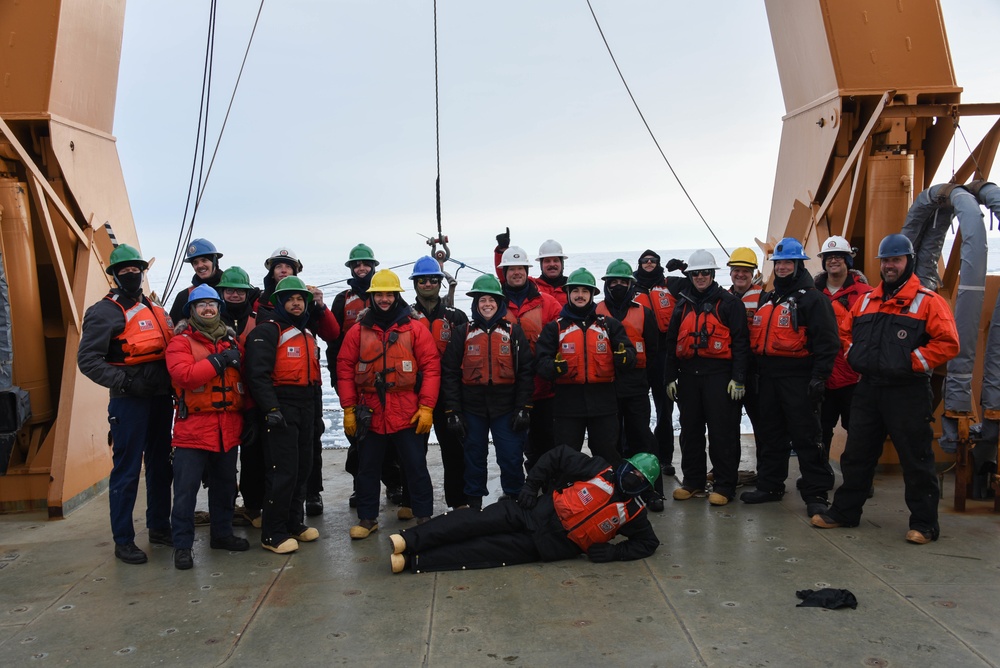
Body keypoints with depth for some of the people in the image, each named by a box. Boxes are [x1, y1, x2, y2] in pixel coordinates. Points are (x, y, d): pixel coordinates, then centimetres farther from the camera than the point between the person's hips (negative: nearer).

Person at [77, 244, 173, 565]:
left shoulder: (155, 310, 16)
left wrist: (173, 383, 8)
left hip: (161, 399, 7)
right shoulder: (105, 312, -5)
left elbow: (171, 348, 24)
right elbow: (88, 359, -12)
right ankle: (123, 540, 9)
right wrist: (123, 381, -20)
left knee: (161, 465, 14)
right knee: (127, 470, -2)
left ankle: (159, 527, 28)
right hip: (129, 402, -7)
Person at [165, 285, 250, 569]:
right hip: (193, 428, -5)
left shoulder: (231, 341, 14)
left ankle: (222, 533, 31)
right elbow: (183, 374, -21)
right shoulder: (181, 342, -2)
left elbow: (242, 379, 17)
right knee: (186, 489, -3)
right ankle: (182, 546, 7)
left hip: (228, 428, 5)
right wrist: (218, 361, -18)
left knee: (225, 485, 16)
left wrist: (246, 413, 10)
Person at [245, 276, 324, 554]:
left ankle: (294, 523, 25)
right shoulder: (267, 331, -8)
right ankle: (273, 534, 0)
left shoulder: (307, 333, 18)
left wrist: (316, 408, 21)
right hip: (281, 408, -8)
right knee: (283, 471, -9)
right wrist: (271, 409, -23)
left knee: (302, 468, 12)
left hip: (306, 408, 8)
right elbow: (258, 374, -17)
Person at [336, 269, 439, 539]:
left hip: (408, 415, -2)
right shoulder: (358, 331, 3)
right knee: (367, 469, 13)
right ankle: (367, 518, 27)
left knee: (416, 467, 6)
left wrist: (426, 407, -9)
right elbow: (345, 370, 4)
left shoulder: (415, 329, -1)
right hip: (369, 415, 2)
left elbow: (431, 368, -4)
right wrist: (348, 409, -1)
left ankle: (424, 517, 19)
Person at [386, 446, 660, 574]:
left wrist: (613, 552, -7)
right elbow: (557, 456, 0)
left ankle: (412, 560, -17)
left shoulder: (634, 513, 0)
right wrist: (531, 485, -6)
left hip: (551, 547, -1)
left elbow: (648, 542, 9)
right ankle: (408, 539, -20)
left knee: (488, 550, -14)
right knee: (489, 519, -19)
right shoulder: (602, 470, -3)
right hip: (541, 512, 1)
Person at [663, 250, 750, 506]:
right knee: (690, 431, 10)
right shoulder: (683, 305, 15)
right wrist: (670, 376, 10)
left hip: (719, 374, -5)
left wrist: (738, 378, -12)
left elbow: (740, 341, -5)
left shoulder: (729, 303, 0)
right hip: (688, 374, 5)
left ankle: (724, 486, 7)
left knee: (722, 432, -2)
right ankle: (693, 482, 20)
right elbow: (672, 342, 16)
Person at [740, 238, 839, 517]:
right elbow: (756, 337, 22)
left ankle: (816, 493, 3)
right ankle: (769, 486, 24)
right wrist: (754, 369, 16)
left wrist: (819, 376, -19)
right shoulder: (767, 299, 18)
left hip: (798, 378, -8)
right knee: (770, 435, 14)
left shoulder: (812, 299, -6)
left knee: (806, 437, -4)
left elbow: (826, 341, -13)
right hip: (768, 376, 8)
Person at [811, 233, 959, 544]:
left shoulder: (928, 301, -5)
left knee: (916, 458, 3)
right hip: (868, 389, 6)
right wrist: (854, 358, 6)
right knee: (856, 454, 12)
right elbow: (846, 333, 22)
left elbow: (948, 343, -12)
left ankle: (924, 523, 14)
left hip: (907, 393, -6)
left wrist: (912, 363, -15)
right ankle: (844, 511, 24)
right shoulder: (866, 300, 14)